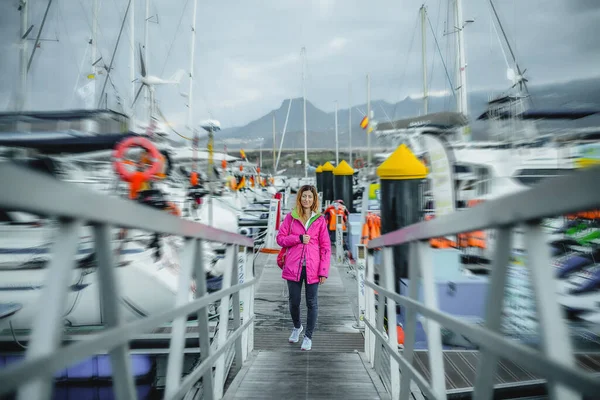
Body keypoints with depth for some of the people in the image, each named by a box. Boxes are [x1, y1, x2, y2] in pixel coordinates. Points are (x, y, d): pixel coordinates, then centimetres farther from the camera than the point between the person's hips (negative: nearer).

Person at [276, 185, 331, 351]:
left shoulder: (320, 220, 0)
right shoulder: (290, 217, 2)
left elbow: (326, 247, -1)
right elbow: (280, 238, 2)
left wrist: (324, 271, -7)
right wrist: (298, 238, -13)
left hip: (312, 268, -1)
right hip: (293, 267, 1)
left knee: (312, 303, 8)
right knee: (294, 302, 12)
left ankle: (308, 336, 28)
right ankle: (297, 327, 43)